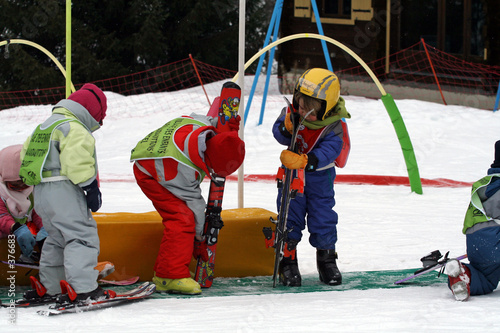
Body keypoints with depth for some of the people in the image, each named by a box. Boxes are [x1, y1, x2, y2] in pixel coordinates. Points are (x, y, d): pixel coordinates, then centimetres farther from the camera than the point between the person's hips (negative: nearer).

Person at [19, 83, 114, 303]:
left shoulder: (44, 127, 21)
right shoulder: (73, 128, -10)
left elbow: (26, 156, 24)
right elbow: (77, 160, -22)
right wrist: (91, 188, -19)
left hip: (40, 192, 10)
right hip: (63, 191, -10)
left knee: (57, 238, 20)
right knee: (82, 236, -14)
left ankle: (49, 286, 24)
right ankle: (82, 288, -26)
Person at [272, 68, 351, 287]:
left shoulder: (333, 126, -22)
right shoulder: (291, 114, -14)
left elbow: (329, 151, -32)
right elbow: (279, 134, -10)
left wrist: (304, 161, -48)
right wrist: (286, 128, -35)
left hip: (319, 176, -2)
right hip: (292, 176, 2)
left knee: (323, 217, 1)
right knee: (289, 214, -1)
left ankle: (327, 260, 19)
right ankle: (288, 261, 10)